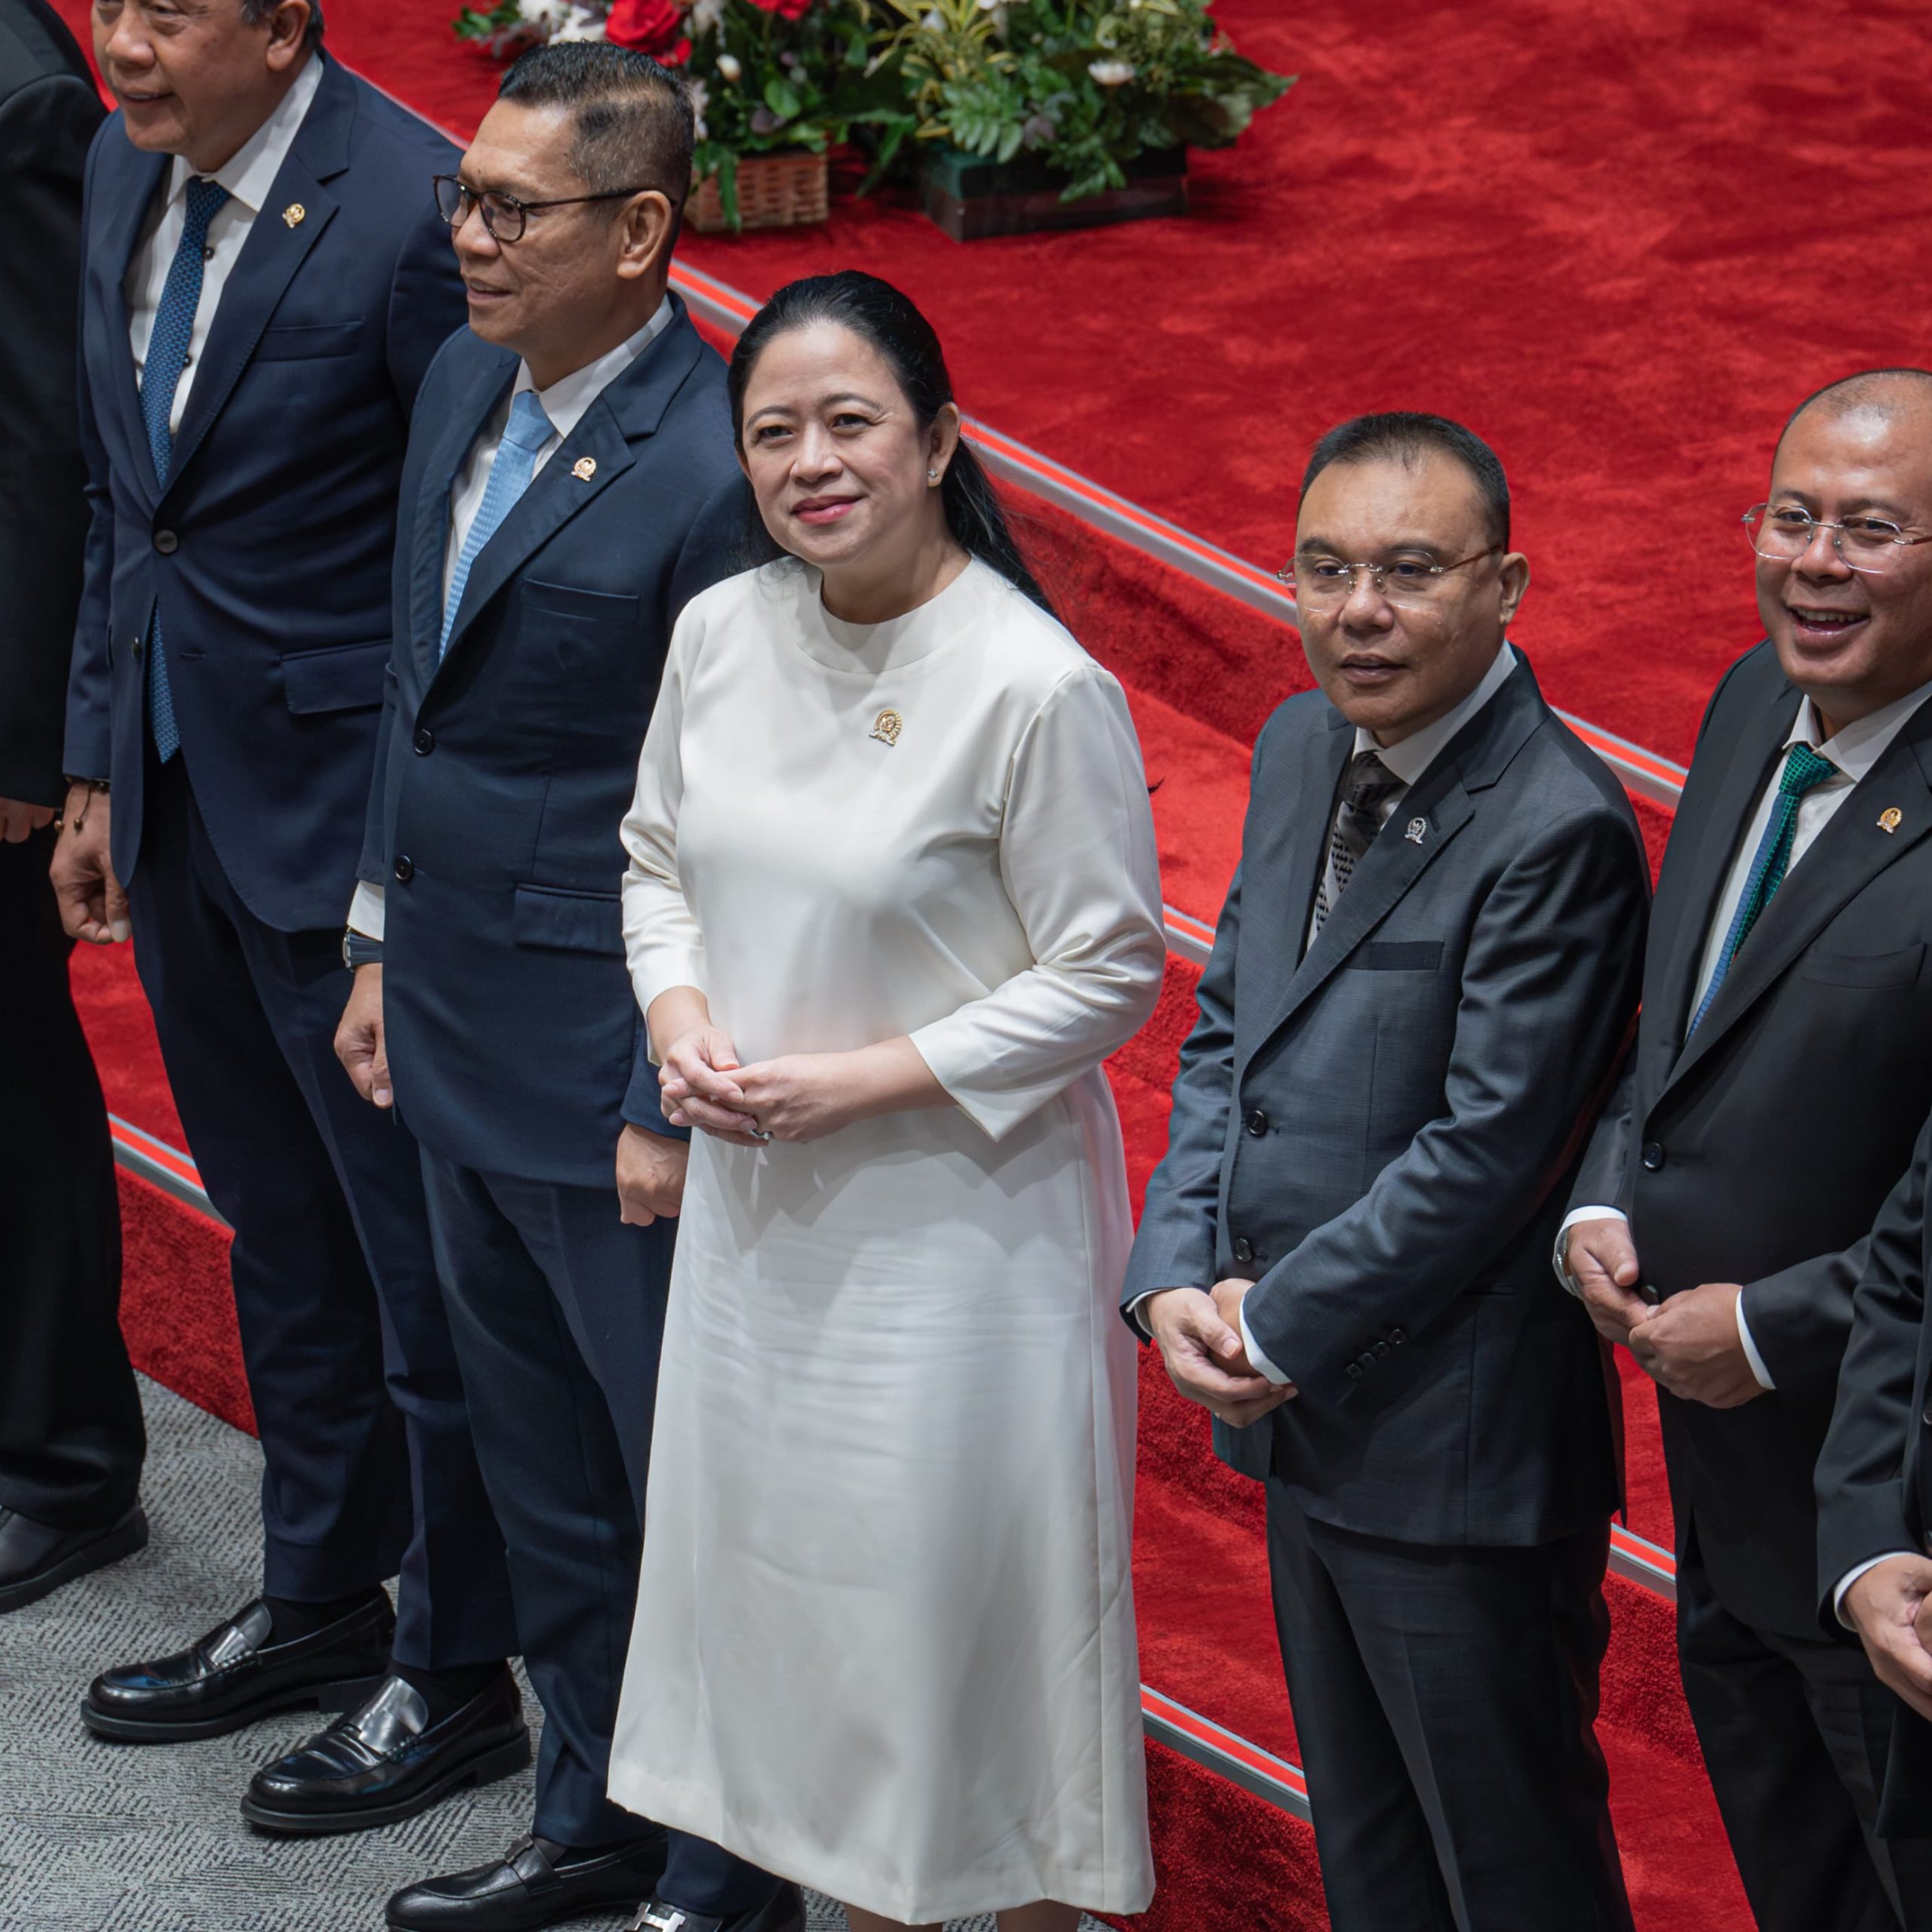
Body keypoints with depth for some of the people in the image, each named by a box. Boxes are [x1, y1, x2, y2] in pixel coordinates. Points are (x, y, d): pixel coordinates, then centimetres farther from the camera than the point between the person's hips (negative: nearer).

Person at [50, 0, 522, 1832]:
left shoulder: (411, 216, -21)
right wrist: (97, 767, 15)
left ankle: (456, 1678, 19)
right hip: (178, 783, 8)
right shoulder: (124, 168, 4)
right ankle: (320, 1600, 38)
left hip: (344, 813, -8)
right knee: (279, 1232, 22)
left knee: (418, 1251, 5)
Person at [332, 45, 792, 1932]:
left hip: (601, 1064, -9)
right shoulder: (465, 381, 5)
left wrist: (674, 1105, -17)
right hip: (456, 1033, 9)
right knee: (540, 1472, 21)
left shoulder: (710, 473, -22)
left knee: (685, 1481, 7)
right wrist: (385, 943, 18)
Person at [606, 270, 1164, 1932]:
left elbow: (1110, 975, -15)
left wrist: (863, 1079, -18)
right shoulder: (721, 633, -1)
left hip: (961, 1216, -6)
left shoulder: (1037, 688, -20)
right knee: (791, 1559, 17)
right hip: (755, 1201, 6)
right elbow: (660, 857, 14)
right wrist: (681, 1020, -5)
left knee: (973, 1579, 4)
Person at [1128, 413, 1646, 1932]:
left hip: (1457, 1458, -8)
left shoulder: (1558, 830, -21)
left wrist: (1279, 1323, -14)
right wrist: (1177, 1280, -1)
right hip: (1302, 1410, 8)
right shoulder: (1304, 748, 6)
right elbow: (1225, 1029, 12)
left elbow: (1487, 1151, -23)